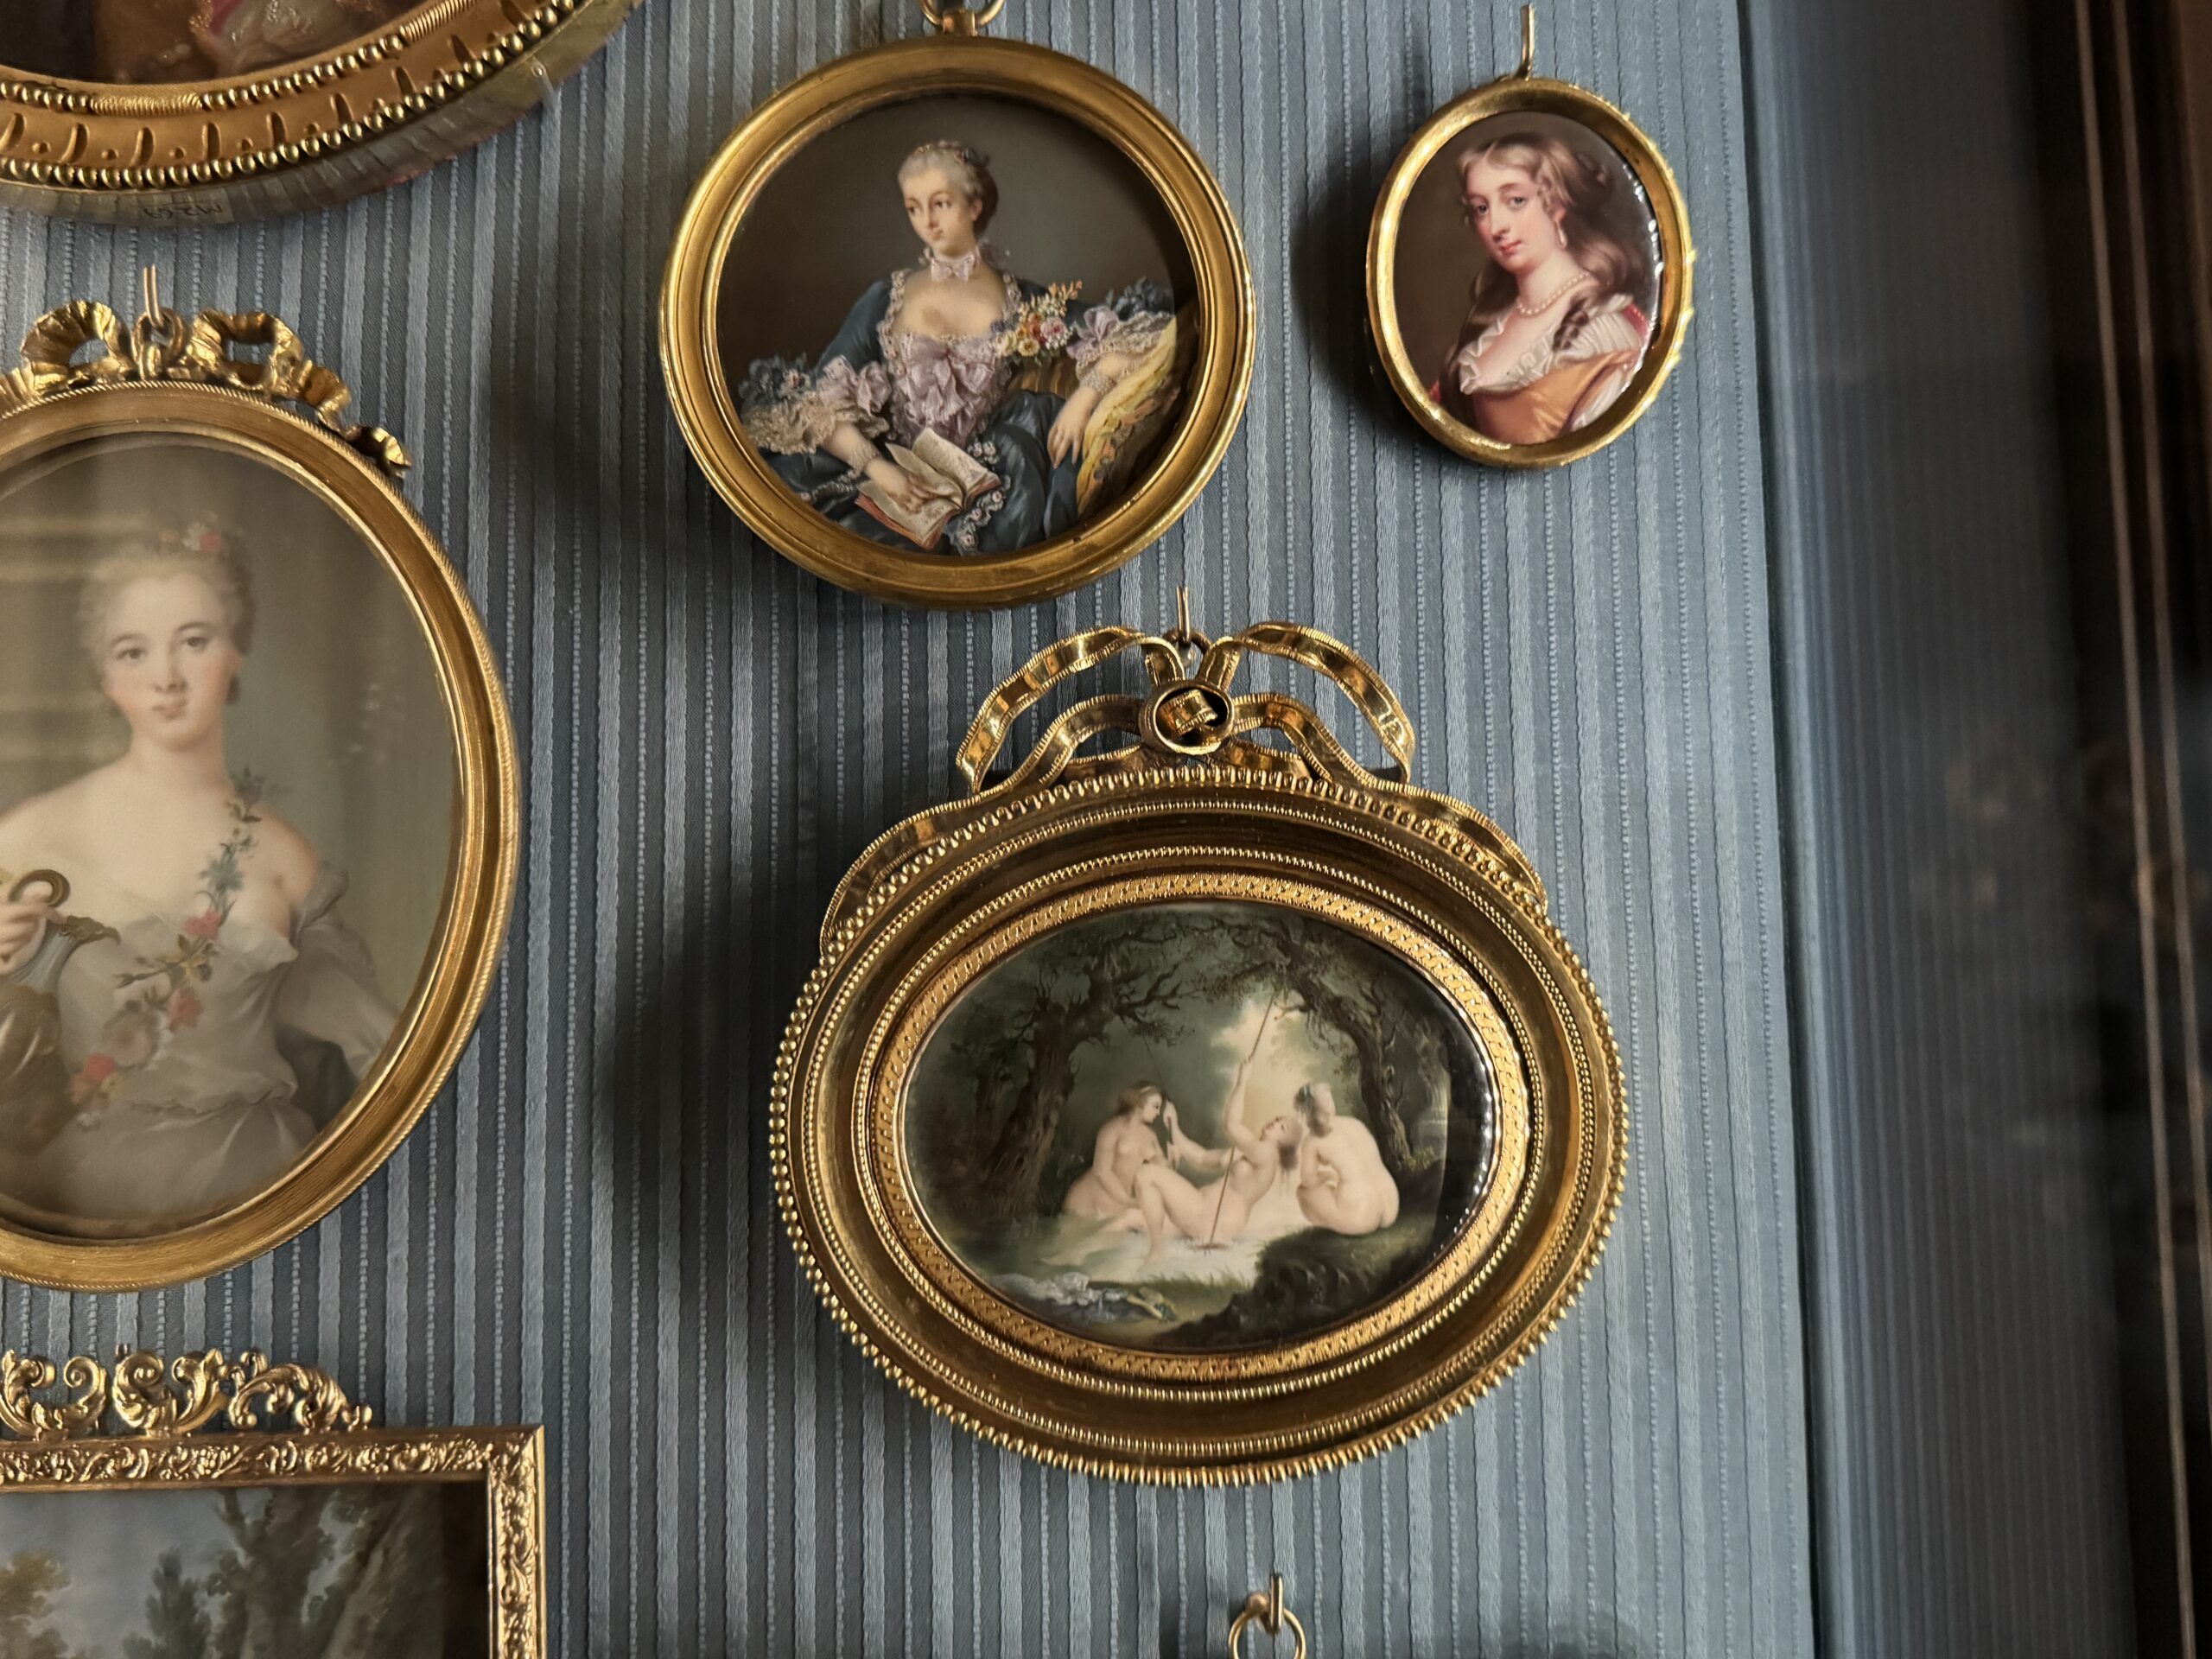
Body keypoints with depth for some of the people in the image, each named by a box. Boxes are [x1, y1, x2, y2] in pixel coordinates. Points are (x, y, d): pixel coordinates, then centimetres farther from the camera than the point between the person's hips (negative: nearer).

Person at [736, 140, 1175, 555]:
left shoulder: (1024, 301, 9)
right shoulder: (885, 301, 8)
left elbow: (1129, 344, 6)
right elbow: (822, 404, 1)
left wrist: (1082, 398, -14)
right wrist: (875, 466, -16)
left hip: (989, 477, 2)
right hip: (903, 483, -1)